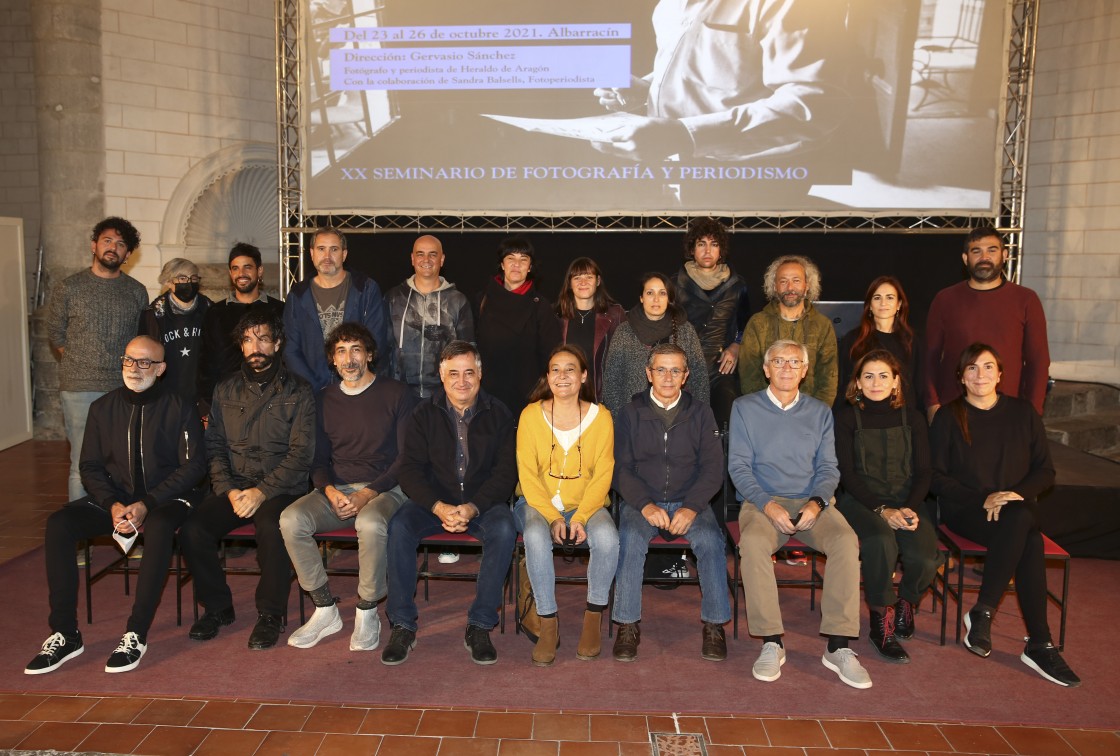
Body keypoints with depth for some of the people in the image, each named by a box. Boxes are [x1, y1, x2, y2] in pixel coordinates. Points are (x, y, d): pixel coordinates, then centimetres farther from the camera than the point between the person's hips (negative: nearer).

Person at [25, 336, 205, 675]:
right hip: (115, 498, 4)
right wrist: (113, 505, -12)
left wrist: (147, 504, -18)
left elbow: (193, 466, -8)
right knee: (58, 524, -21)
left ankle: (136, 634, -28)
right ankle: (65, 634, -15)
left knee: (159, 528, -37)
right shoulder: (103, 408, 7)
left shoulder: (179, 408, -4)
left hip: (166, 497, -4)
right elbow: (90, 467, 7)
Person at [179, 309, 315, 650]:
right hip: (232, 488, 4)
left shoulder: (297, 391, 2)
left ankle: (271, 614, -12)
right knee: (191, 529, -21)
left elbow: (301, 453, -6)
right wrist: (229, 490, -6)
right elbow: (214, 447, 10)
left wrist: (262, 491, -15)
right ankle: (217, 607, 3)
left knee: (272, 527, -34)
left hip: (280, 489, -4)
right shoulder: (226, 390, 15)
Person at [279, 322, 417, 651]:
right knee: (291, 520, -24)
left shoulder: (396, 394, 0)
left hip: (383, 489, -4)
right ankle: (325, 611, -9)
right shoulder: (325, 399, 14)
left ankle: (367, 613, -14)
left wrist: (368, 494, -16)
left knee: (371, 524, -37)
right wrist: (331, 491, -9)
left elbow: (407, 457, -4)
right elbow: (319, 459, 14)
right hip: (335, 490, 4)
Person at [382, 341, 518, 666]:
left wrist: (473, 508, -20)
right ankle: (402, 625, -16)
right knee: (399, 526, -28)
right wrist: (439, 507, -19)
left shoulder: (498, 414, 1)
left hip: (484, 502, -1)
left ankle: (480, 626, -19)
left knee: (504, 529, -31)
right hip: (433, 502, 1)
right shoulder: (425, 414, 3)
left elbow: (506, 472, -3)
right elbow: (409, 470, -2)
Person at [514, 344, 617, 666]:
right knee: (536, 537, -33)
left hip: (586, 504, 1)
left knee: (607, 537, -30)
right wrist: (552, 517, -17)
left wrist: (581, 517, -17)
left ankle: (594, 617, -9)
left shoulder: (600, 416, -1)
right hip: (539, 503, 0)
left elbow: (602, 474, -3)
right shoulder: (531, 415, -2)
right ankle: (548, 623, -17)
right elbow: (527, 474, -4)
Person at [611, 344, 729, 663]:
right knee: (630, 538, -30)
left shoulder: (700, 413, 8)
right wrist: (645, 505, -16)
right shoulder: (631, 413, 6)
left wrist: (691, 507, -14)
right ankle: (628, 625, -17)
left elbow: (713, 468, 2)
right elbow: (621, 468, 1)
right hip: (641, 501, 0)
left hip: (689, 502, 1)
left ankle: (714, 625, -11)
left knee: (711, 540, -27)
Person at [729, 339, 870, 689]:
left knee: (846, 540, -29)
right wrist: (767, 504, -15)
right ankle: (771, 643, -25)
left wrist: (816, 502, -12)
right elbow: (739, 466, 1)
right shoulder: (745, 408, 8)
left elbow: (828, 467, 9)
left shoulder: (820, 412, 16)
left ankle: (838, 646, -22)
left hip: (811, 502, 2)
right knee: (752, 542, -35)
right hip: (762, 501, -2)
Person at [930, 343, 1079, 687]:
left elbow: (1045, 471, 10)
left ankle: (983, 613, -26)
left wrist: (1017, 494, -10)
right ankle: (1039, 644, -26)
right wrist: (983, 500, -13)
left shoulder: (1023, 413, 11)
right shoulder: (949, 417, 4)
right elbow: (937, 477, 0)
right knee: (1027, 538, -33)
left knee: (1020, 523, -35)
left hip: (1018, 509, 3)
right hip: (964, 510, -2)